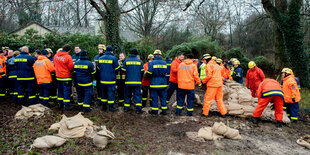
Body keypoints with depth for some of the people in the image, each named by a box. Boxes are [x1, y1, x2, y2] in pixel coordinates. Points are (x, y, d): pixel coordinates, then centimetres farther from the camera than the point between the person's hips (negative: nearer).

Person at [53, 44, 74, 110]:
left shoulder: (55, 56, 2)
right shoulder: (68, 57, -18)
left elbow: (54, 65, 13)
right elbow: (71, 67, -14)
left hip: (58, 77, 6)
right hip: (66, 77, -6)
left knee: (60, 90, 18)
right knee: (66, 91, 1)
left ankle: (60, 104, 27)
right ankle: (66, 105, 5)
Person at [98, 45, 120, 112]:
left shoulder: (100, 58, 5)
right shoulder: (113, 58, -11)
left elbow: (98, 68, 13)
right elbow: (117, 69, -7)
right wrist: (119, 65, 13)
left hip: (102, 79, 5)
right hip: (111, 79, -5)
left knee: (103, 92, 15)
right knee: (111, 92, 2)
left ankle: (104, 106, 22)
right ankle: (111, 107, 7)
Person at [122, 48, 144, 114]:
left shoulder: (126, 61, 1)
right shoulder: (140, 61, 1)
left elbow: (123, 71, 1)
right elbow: (142, 72, 1)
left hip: (128, 82, 1)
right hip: (137, 82, -1)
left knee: (127, 95, 13)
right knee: (137, 95, 3)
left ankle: (126, 108, 19)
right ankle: (138, 109, -1)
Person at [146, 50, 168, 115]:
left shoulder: (152, 63, -11)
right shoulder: (164, 63, 3)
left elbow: (149, 73, -11)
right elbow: (165, 73, 10)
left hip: (154, 83, -4)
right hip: (163, 83, 4)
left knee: (154, 97, 6)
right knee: (163, 97, 12)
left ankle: (154, 110, 14)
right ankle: (164, 110, 16)